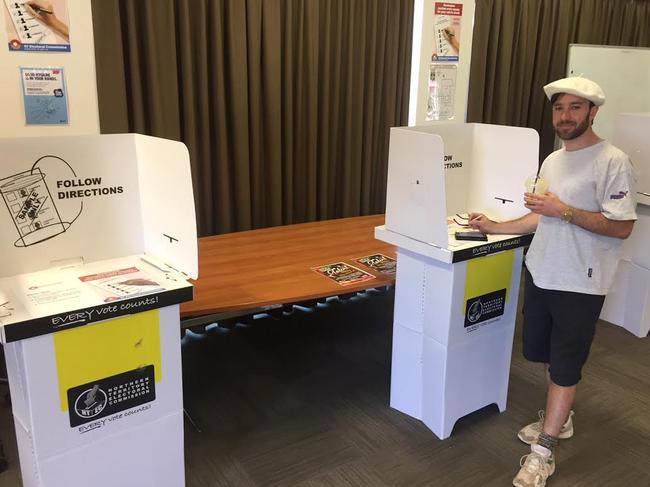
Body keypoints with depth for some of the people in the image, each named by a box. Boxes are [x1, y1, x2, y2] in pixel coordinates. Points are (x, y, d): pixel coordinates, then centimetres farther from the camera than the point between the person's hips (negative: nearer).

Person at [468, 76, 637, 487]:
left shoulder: (612, 162, -14)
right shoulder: (552, 160, 10)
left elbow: (622, 227, -18)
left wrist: (564, 210, -25)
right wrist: (495, 227, 10)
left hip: (580, 284, -7)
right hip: (541, 274, 8)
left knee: (565, 365, 3)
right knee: (544, 353, 20)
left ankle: (543, 452, 14)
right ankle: (560, 416, 43)